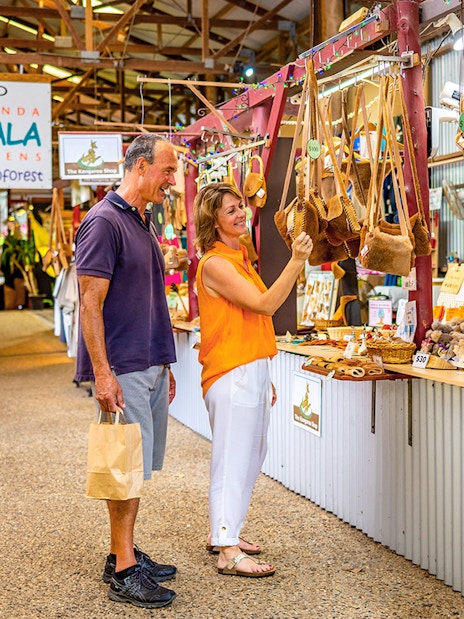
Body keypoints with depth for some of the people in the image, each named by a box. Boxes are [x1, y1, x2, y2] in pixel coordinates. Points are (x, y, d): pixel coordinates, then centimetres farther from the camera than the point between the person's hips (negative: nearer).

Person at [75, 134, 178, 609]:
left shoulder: (143, 222, 16)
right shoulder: (103, 221, -13)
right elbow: (90, 303, -17)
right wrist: (102, 373, -22)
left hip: (150, 366, 9)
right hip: (123, 369, -9)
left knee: (138, 466, 13)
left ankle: (123, 553, 24)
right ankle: (123, 572, 5)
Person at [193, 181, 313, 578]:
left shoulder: (239, 257, 16)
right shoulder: (215, 263, -14)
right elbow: (265, 304, -21)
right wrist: (297, 262, -27)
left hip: (253, 370, 10)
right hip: (231, 373, -10)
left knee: (251, 456, 15)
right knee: (233, 460, -6)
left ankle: (222, 532, 28)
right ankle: (228, 552, 0)